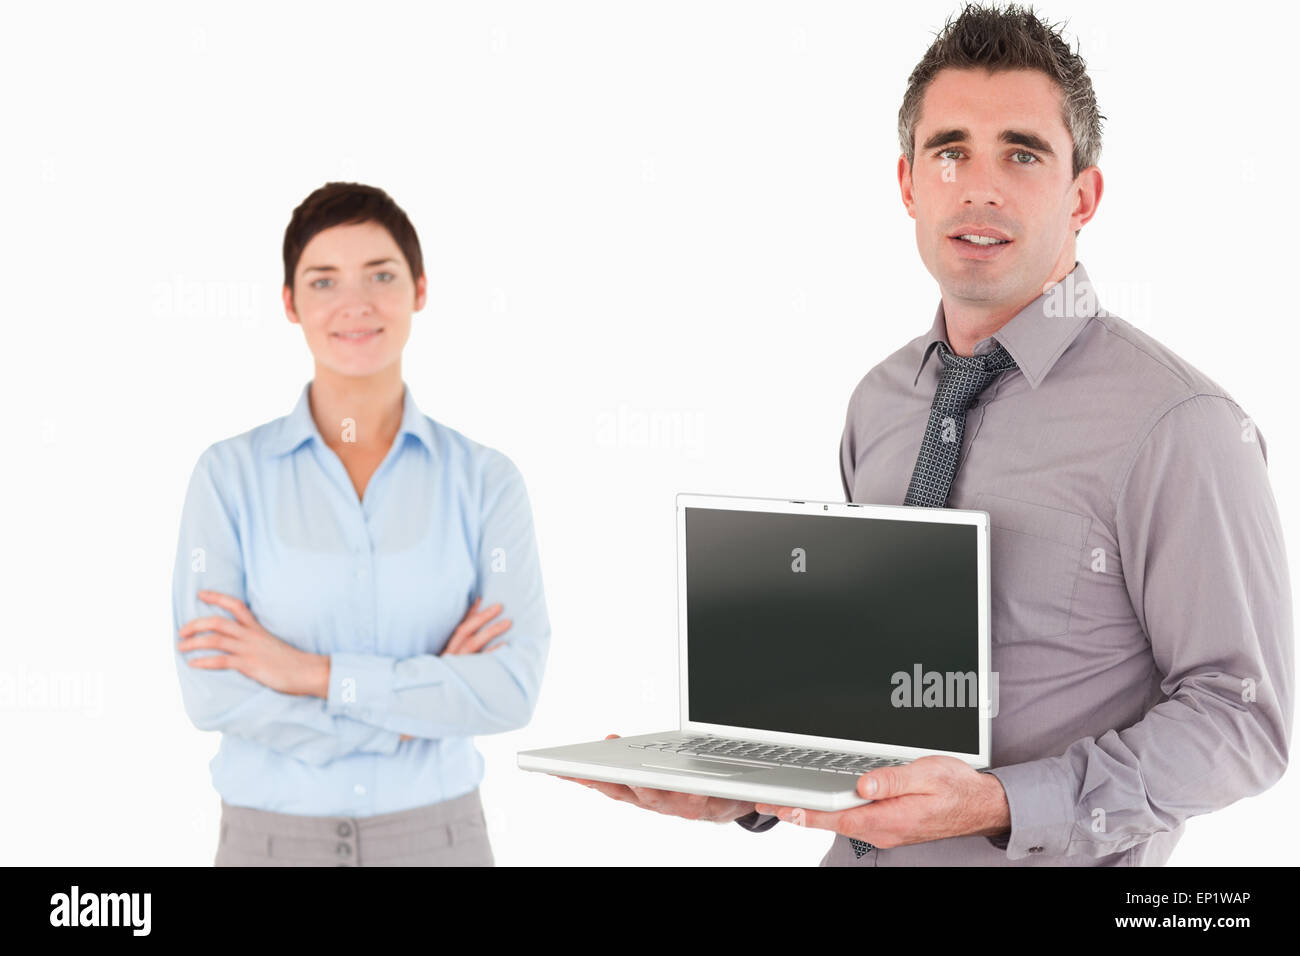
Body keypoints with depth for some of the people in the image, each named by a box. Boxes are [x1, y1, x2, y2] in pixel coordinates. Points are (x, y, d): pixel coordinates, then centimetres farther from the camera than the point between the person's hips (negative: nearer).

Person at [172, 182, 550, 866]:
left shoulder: (486, 480, -2)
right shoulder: (229, 473, -3)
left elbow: (514, 687, -12)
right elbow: (210, 690, -12)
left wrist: (314, 673, -16)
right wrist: (420, 704, -13)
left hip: (436, 835, 1)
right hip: (273, 837, 0)